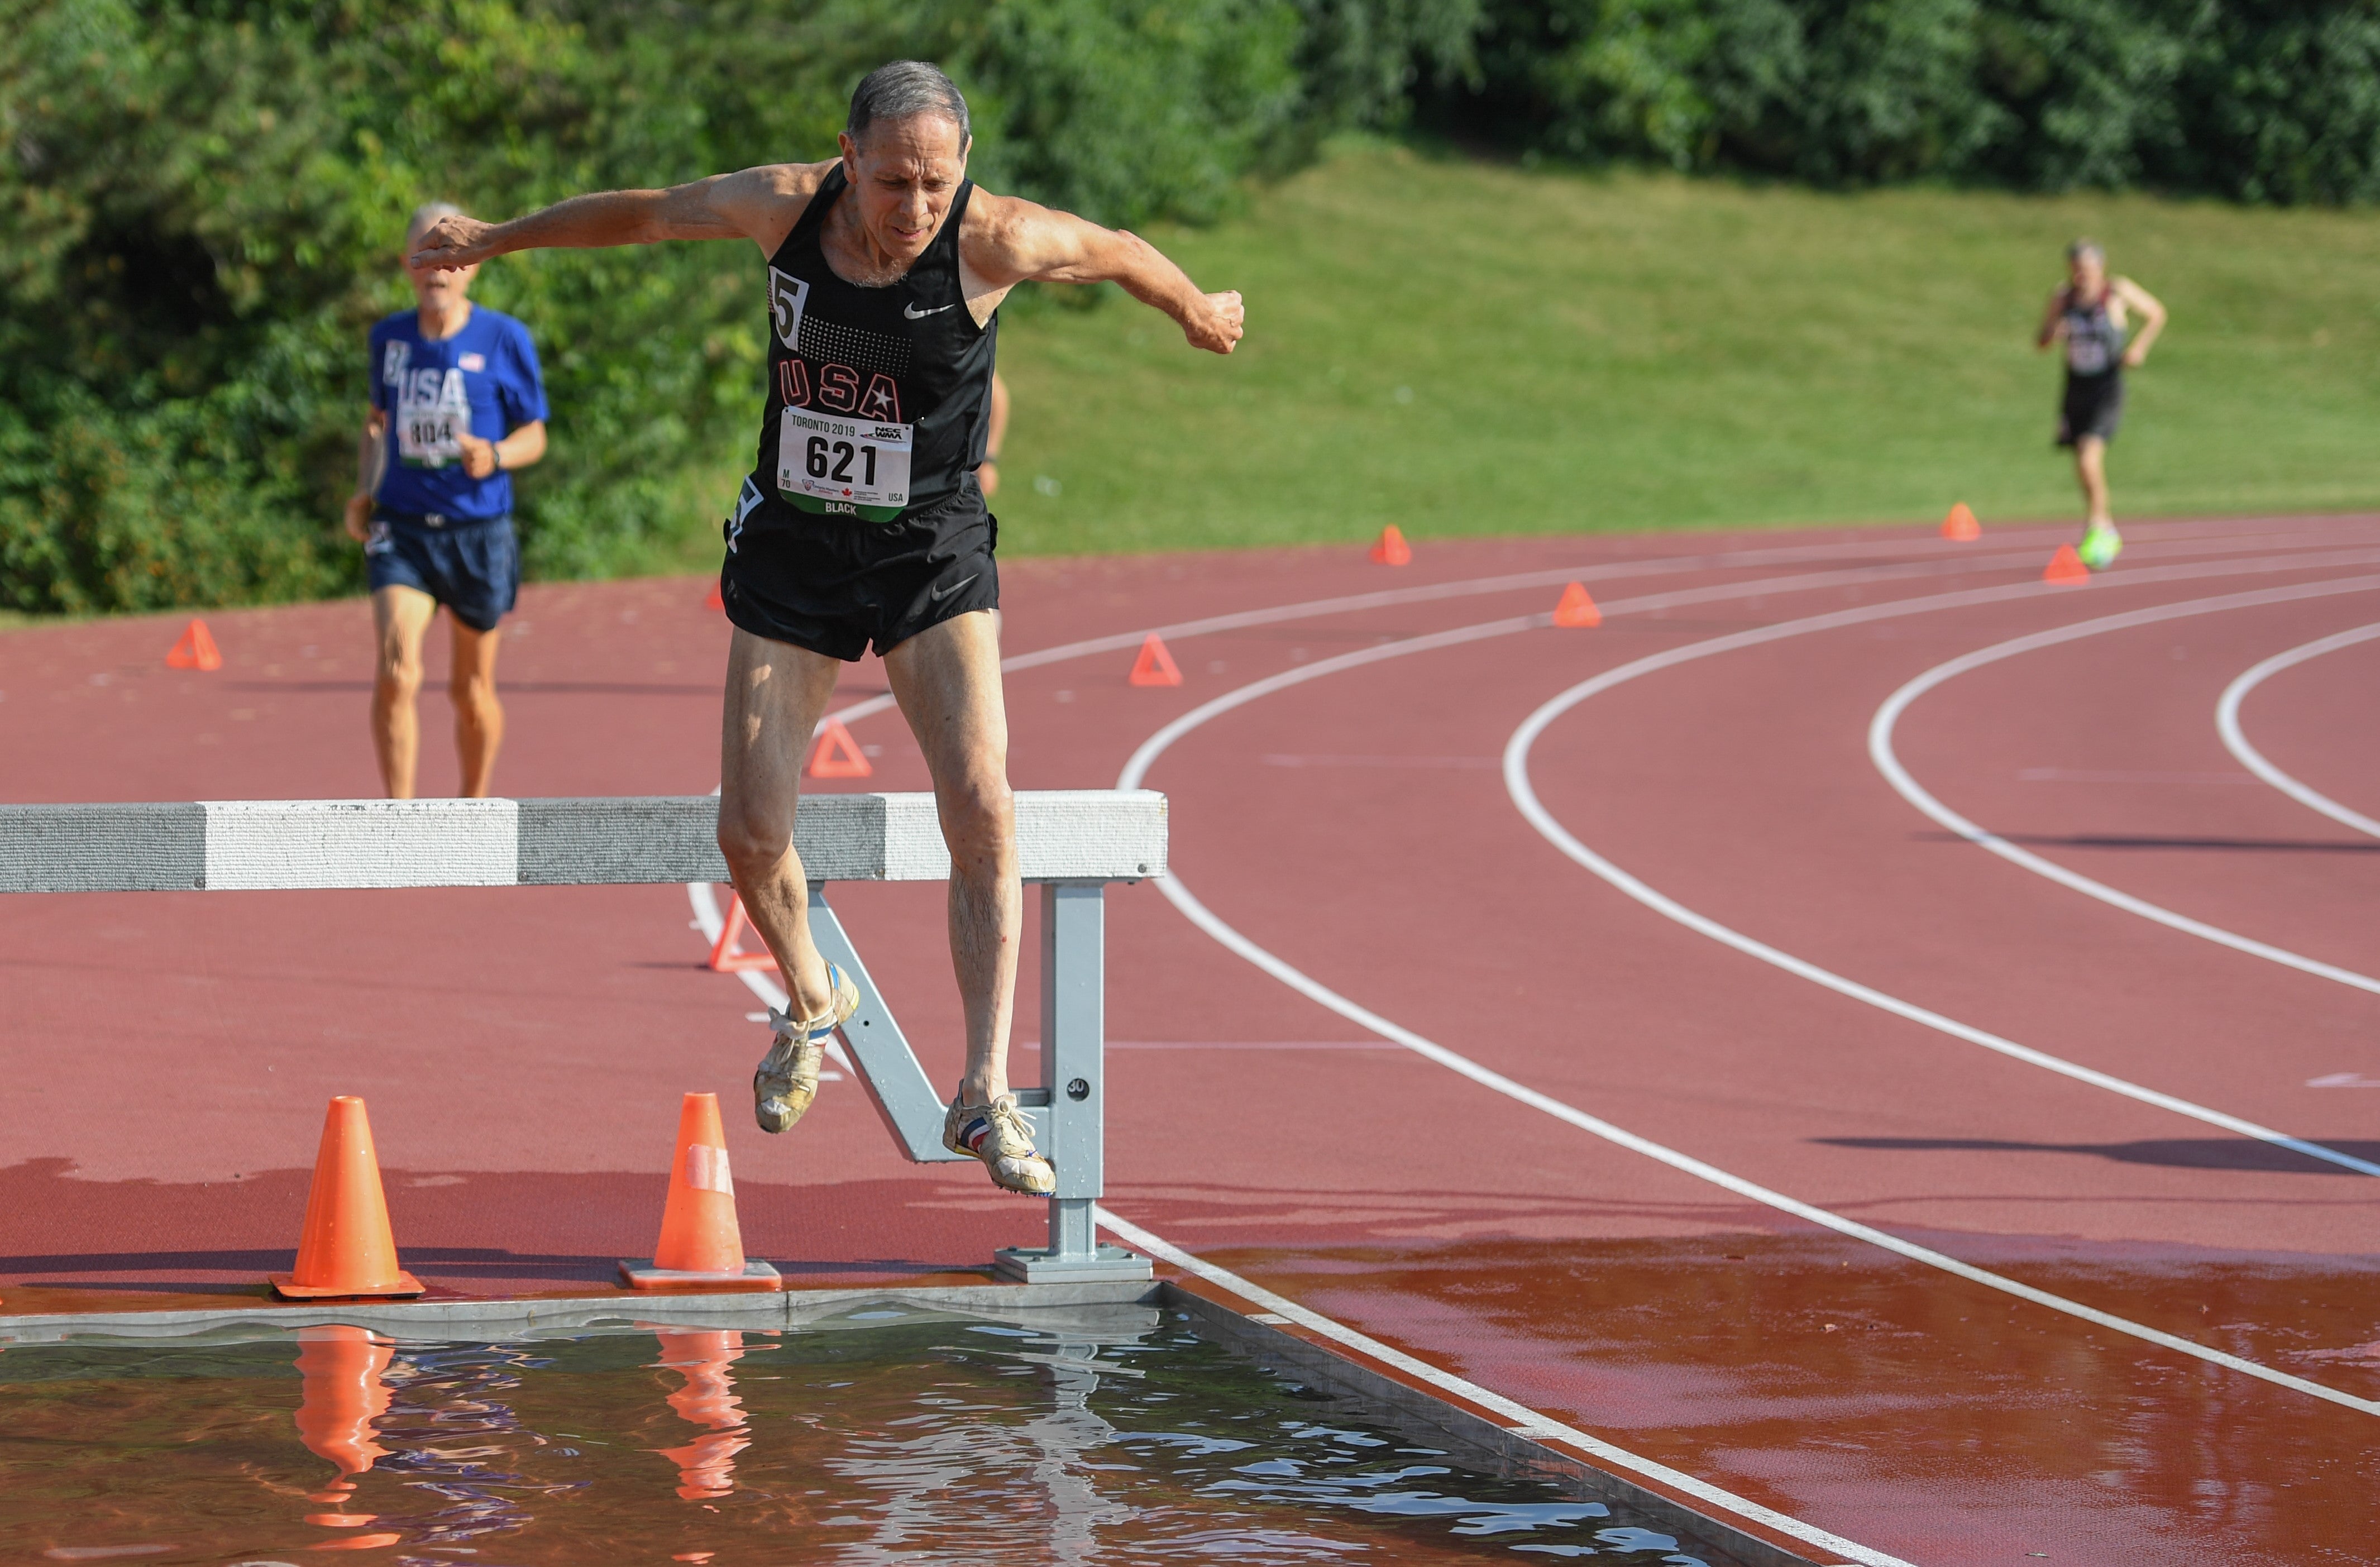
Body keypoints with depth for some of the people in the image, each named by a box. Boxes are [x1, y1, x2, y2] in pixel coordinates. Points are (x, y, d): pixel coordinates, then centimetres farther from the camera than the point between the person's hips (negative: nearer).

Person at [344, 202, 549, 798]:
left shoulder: (505, 339, -5)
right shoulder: (389, 337, 4)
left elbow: (534, 435, 1)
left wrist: (494, 456, -20)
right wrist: (364, 490, 6)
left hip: (478, 532, -1)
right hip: (400, 529, 1)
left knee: (471, 690, 11)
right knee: (397, 672, -18)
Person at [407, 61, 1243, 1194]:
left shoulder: (997, 242, -19)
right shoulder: (784, 207, -14)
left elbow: (1117, 253, 3)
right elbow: (640, 215, 4)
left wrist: (1199, 315, 23)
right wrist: (490, 240, 16)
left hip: (933, 552, -2)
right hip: (793, 547, 2)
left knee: (981, 813, -17)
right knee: (750, 832, -1)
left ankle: (984, 1097, -13)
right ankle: (811, 1004, 31)